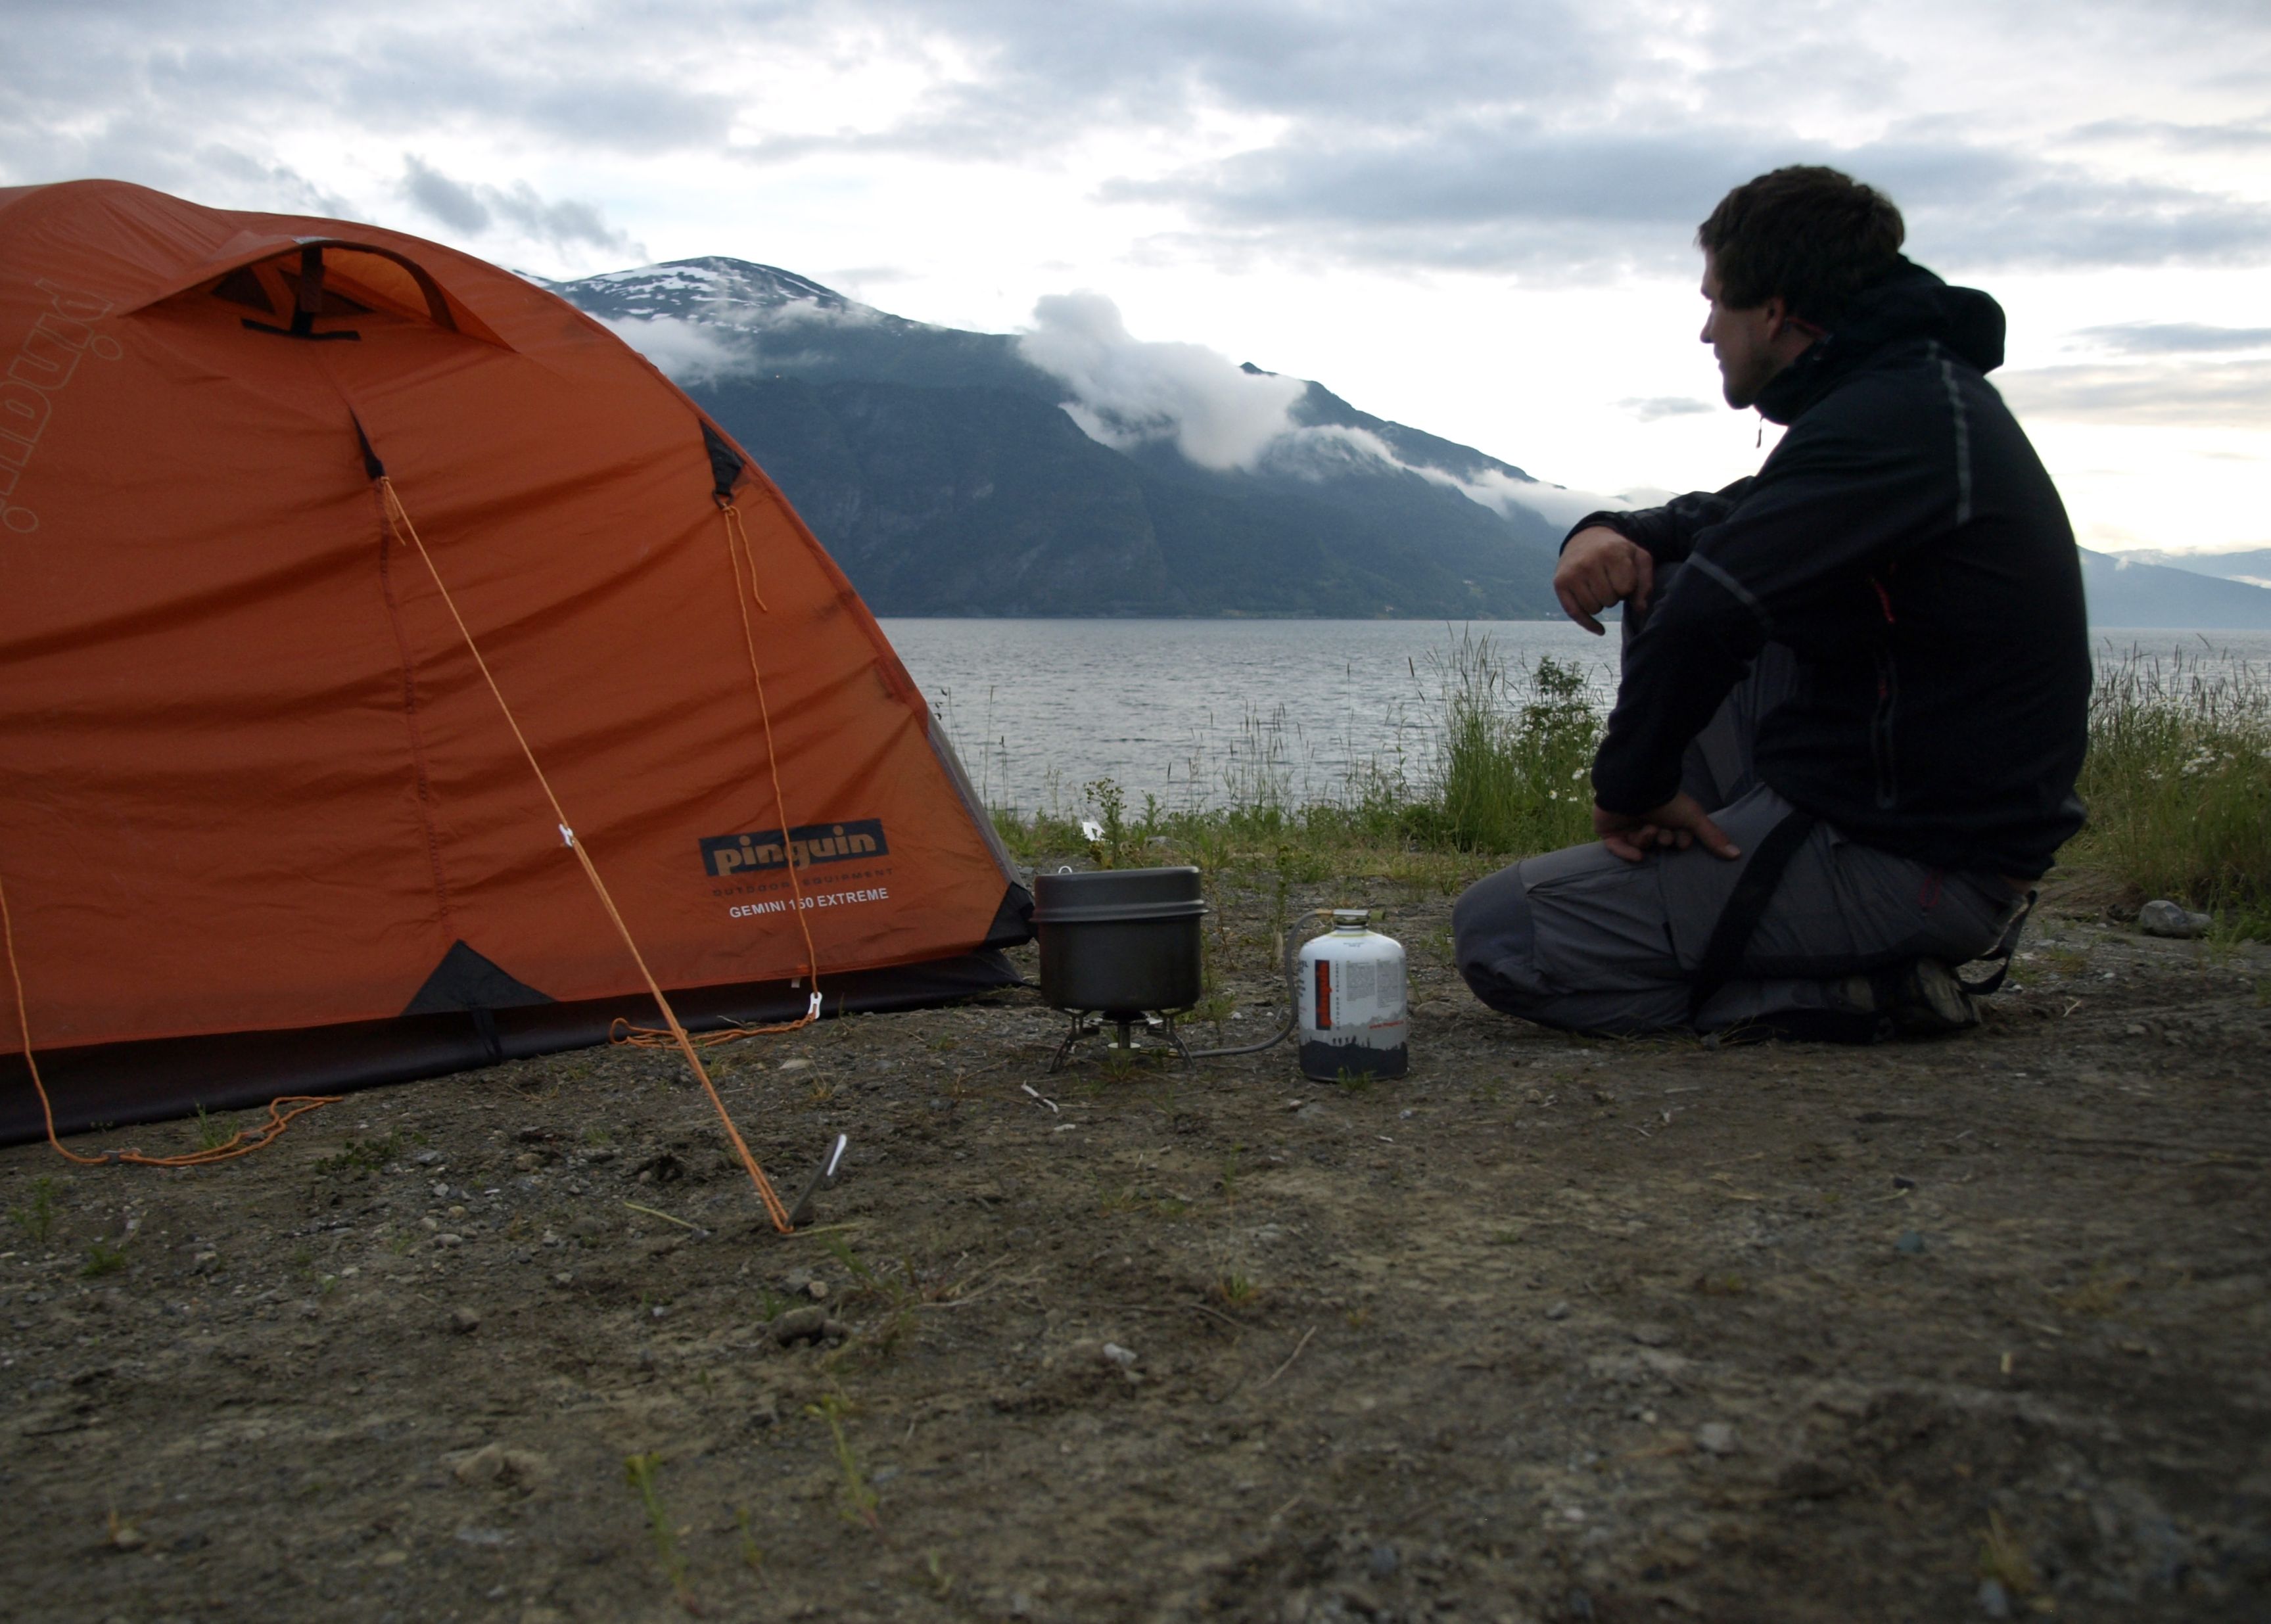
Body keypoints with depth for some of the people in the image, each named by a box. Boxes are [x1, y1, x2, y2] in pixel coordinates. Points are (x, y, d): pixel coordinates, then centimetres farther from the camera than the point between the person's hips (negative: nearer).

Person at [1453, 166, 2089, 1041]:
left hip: (1909, 869, -10)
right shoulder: (1924, 390, 14)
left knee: (1495, 934, -14)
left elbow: (1707, 614, -29)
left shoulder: (1889, 420, -20)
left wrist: (1631, 786, -13)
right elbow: (1726, 521, 23)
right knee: (1663, 572, 19)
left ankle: (1865, 992, -10)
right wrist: (1610, 533, 0)